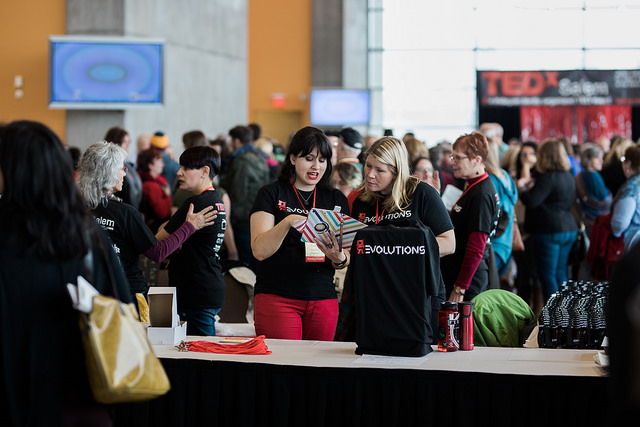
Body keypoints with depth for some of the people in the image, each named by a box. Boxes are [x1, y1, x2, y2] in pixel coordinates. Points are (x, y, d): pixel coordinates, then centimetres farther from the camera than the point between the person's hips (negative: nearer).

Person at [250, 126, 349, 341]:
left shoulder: (336, 199, 12)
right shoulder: (271, 194, 2)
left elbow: (346, 261, 8)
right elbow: (260, 250, -9)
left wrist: (338, 257, -15)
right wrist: (287, 222, -24)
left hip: (323, 299, 3)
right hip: (276, 297, -3)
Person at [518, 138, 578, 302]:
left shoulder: (548, 177, -17)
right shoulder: (569, 176, 10)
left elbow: (532, 202, -23)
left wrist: (521, 187, -3)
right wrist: (533, 185, 17)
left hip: (550, 231, -9)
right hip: (569, 229, 9)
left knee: (547, 274, -3)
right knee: (560, 272, 15)